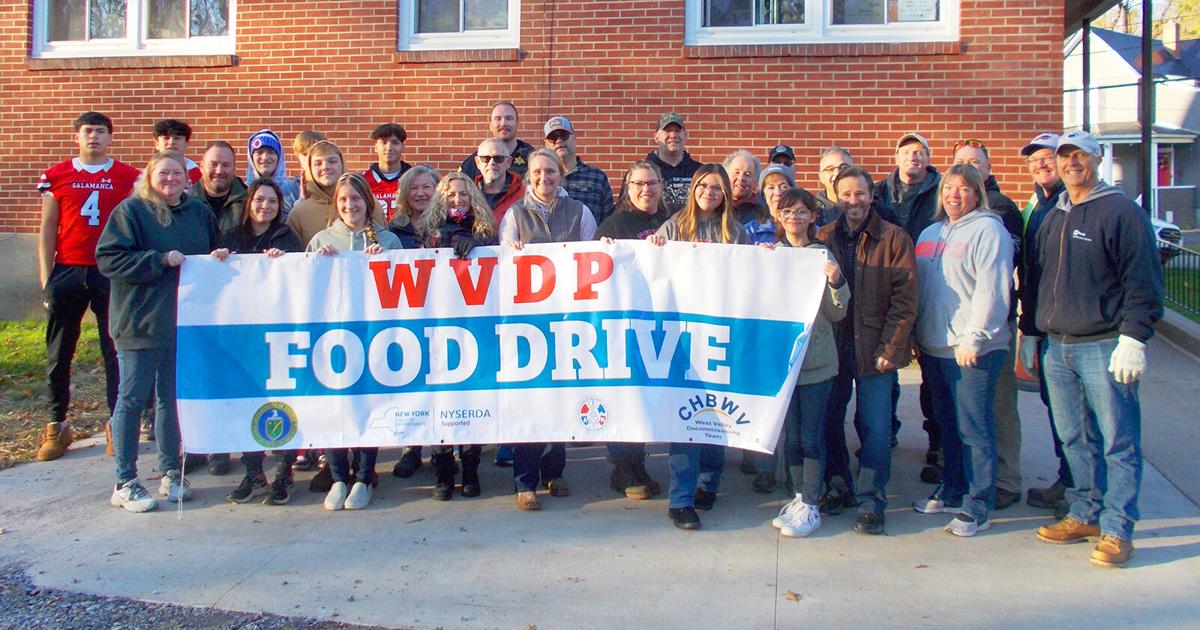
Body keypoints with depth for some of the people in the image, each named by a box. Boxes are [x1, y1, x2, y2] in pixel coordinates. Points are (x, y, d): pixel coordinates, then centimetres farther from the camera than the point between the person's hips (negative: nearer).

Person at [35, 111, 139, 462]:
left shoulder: (128, 177, 5)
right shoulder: (57, 176, 8)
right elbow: (47, 231, 8)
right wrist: (45, 278, 1)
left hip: (112, 274, -1)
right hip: (68, 272, 1)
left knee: (116, 352, 2)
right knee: (59, 354, 7)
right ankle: (56, 427, 17)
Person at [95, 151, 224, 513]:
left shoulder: (200, 213, 12)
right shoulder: (131, 211, -5)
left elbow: (213, 257, 24)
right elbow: (108, 259, -13)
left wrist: (216, 258, 0)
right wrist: (161, 260, -19)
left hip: (185, 321, 5)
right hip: (140, 321, -5)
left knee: (174, 398, 11)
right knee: (133, 398, -1)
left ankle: (171, 473, 21)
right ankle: (125, 483, 6)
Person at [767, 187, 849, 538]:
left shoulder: (822, 255, -2)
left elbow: (836, 314, 0)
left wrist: (836, 283, -18)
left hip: (817, 361, -3)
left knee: (811, 436, 1)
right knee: (790, 434, 11)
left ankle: (810, 506, 10)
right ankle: (798, 497, 24)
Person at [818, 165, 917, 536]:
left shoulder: (894, 239, -2)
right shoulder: (824, 238, 6)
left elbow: (905, 298, -5)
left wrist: (890, 347, -10)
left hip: (874, 348, -3)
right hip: (832, 346, 3)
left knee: (875, 427, -2)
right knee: (829, 419, 10)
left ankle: (871, 502, 5)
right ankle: (838, 487, 26)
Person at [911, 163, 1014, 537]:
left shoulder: (987, 230, -7)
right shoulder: (930, 233, 17)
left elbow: (992, 291, -15)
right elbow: (917, 286, 20)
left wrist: (974, 338, -19)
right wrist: (917, 333, 12)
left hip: (973, 349, -7)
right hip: (934, 346, 7)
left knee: (974, 428, -4)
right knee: (947, 425, 16)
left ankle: (977, 508, 4)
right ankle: (951, 493, 28)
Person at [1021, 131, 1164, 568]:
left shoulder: (1122, 212, -5)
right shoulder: (1053, 218, 16)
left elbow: (1143, 282, -9)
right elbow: (1036, 282, 21)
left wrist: (1133, 338, -15)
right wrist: (1029, 335, 18)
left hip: (1105, 348, -6)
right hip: (1056, 348, 6)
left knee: (1118, 442, -1)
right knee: (1075, 440, 12)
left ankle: (1116, 529, 5)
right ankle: (1086, 515, 23)